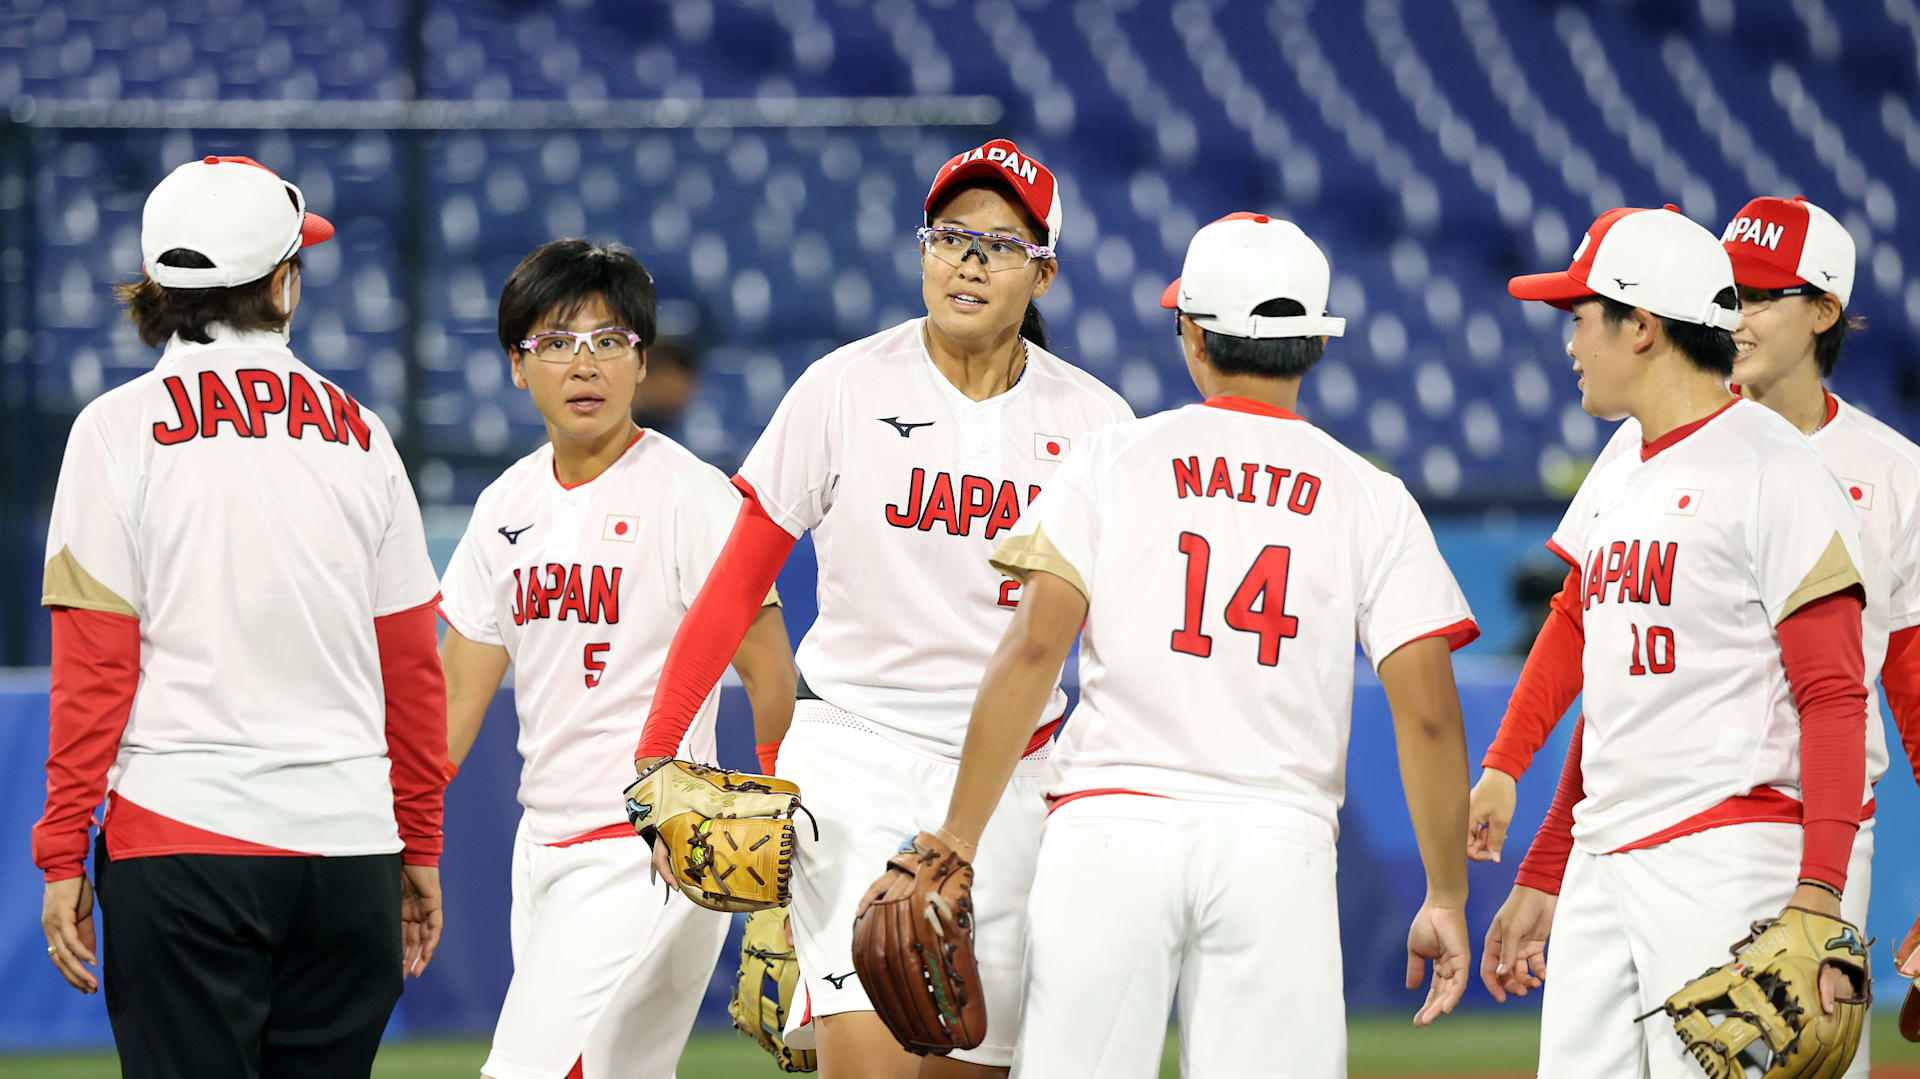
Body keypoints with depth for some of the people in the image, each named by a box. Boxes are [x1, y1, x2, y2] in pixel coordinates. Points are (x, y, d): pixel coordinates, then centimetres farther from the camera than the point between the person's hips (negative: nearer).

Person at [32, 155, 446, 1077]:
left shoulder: (120, 428, -1)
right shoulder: (357, 433, 9)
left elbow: (93, 664, -5)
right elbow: (414, 670, 11)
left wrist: (62, 856, -2)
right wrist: (420, 848, 18)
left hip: (181, 837, -3)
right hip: (351, 844, 3)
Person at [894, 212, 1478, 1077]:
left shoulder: (1110, 461, 6)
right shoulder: (1372, 501, 8)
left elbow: (1031, 650, -4)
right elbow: (1427, 713, 2)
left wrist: (956, 844, -3)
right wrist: (1446, 897, 9)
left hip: (1113, 820, -1)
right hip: (1279, 840, 1)